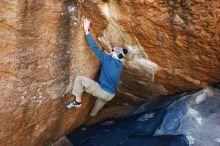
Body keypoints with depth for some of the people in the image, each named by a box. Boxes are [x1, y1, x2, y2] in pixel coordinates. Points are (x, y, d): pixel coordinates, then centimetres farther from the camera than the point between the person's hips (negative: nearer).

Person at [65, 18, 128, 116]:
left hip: (102, 91, -8)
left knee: (79, 79, -8)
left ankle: (77, 101, -4)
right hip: (110, 95, 8)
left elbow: (95, 48, -14)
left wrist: (86, 31, -10)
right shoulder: (120, 65, 9)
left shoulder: (108, 60, -10)